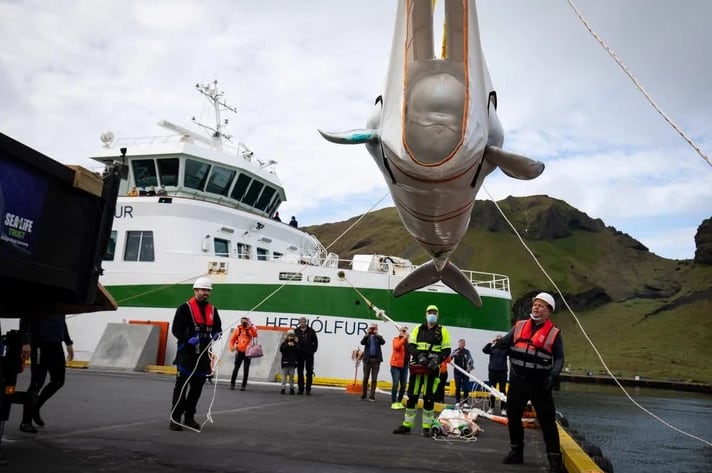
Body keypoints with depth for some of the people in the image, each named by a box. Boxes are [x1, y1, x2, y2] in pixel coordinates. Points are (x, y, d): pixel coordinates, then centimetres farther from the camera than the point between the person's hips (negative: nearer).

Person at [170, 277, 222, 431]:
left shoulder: (213, 310, 11)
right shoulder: (185, 308, -7)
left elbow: (217, 327, 20)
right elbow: (176, 329, -10)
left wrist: (217, 334, -3)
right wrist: (188, 339, -24)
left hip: (203, 354, 6)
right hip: (186, 353, -6)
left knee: (197, 387, 11)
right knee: (181, 386, -4)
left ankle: (189, 417, 22)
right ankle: (175, 419, 4)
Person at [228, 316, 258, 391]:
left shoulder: (251, 329, 1)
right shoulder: (238, 329, 3)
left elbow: (255, 335, -18)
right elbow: (232, 339, 7)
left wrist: (251, 326, -23)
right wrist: (232, 347, -7)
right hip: (239, 351, 1)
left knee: (246, 369, 2)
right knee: (236, 368, 3)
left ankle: (243, 385, 8)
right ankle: (232, 383, 13)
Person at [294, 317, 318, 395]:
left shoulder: (311, 331, 0)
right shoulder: (296, 331, 0)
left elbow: (315, 341, 5)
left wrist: (313, 350, -2)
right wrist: (295, 350, -4)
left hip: (309, 355, -1)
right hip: (299, 354, 1)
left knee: (309, 372, 1)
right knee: (300, 372, 6)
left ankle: (308, 389, 7)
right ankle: (301, 388, 14)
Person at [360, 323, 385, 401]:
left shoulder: (379, 337, 7)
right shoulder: (367, 337, 5)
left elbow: (383, 342, -13)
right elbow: (362, 342, -13)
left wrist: (377, 335, -17)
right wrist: (367, 334, -17)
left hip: (376, 360, 0)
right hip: (367, 359, 0)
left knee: (374, 379, 1)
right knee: (365, 378, 7)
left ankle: (372, 396, 8)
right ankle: (363, 395, 19)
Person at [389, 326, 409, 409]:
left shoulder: (407, 341, 14)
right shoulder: (396, 339, -1)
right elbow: (396, 346, -21)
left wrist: (407, 339, -5)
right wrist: (404, 338, -19)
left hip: (404, 365, 6)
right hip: (396, 365, -6)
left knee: (403, 385, 5)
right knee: (396, 384, -10)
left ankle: (399, 402, 17)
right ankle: (394, 403, -4)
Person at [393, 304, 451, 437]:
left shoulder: (442, 331, 5)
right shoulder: (418, 329, 9)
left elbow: (446, 351, 2)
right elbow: (410, 346, 4)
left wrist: (437, 359, -14)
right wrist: (419, 355, -14)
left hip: (432, 368, -2)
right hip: (417, 366, 2)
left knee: (429, 398, -1)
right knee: (412, 396, 4)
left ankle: (426, 427, 10)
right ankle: (407, 425, 13)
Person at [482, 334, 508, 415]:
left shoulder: (505, 348, 3)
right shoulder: (492, 348, 3)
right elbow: (484, 350, -11)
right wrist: (490, 343, -20)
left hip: (503, 371, -1)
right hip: (493, 371, 1)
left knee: (502, 390, 3)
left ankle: (504, 409, 7)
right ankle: (491, 408, 14)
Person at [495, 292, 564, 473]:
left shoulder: (554, 333, -2)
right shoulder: (519, 326, 6)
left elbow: (559, 358, -3)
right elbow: (505, 341, 2)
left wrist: (553, 376, -18)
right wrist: (493, 345, -20)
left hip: (539, 383, -4)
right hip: (517, 380, 4)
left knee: (547, 420, -2)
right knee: (513, 416, 12)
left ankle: (554, 458, 8)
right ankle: (516, 451, 28)